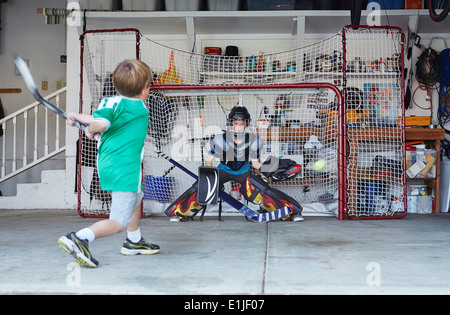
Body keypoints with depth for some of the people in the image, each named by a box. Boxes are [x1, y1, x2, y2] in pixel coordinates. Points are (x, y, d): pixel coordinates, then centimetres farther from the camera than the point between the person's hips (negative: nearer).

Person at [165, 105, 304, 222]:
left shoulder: (254, 141, -18)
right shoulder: (220, 140, -22)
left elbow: (255, 163, -8)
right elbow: (209, 160, -11)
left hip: (244, 173, 1)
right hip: (223, 171, -1)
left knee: (265, 190, -14)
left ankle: (292, 211, 3)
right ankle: (178, 212, -6)